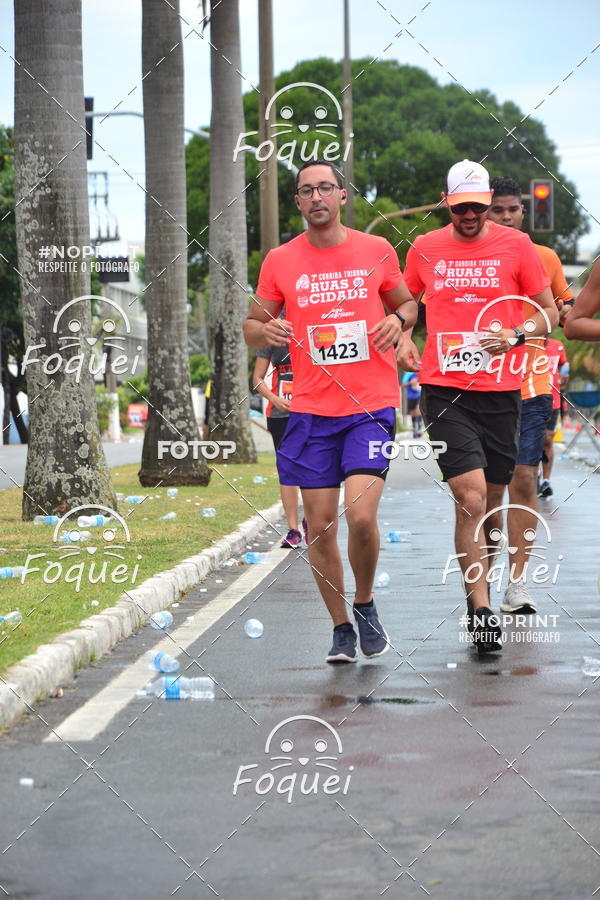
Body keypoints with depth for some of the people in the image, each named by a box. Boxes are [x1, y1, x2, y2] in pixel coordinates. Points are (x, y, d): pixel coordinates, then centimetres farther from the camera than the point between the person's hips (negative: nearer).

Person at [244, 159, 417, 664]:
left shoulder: (377, 251, 3)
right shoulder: (280, 261, 4)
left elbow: (407, 303, 18)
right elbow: (252, 328, 13)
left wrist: (398, 320, -5)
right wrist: (267, 331, -11)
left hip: (372, 405, -2)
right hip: (311, 410, 2)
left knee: (361, 515, -16)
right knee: (320, 525, 2)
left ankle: (365, 604, 11)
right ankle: (341, 627, 18)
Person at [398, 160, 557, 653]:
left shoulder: (516, 245, 3)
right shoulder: (424, 249, 7)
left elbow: (549, 311, 8)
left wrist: (517, 334, -11)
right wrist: (403, 339, 4)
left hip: (500, 390, 1)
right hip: (444, 391, -1)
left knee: (492, 503, 9)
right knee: (471, 497, -15)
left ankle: (477, 587, 32)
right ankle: (481, 609, -14)